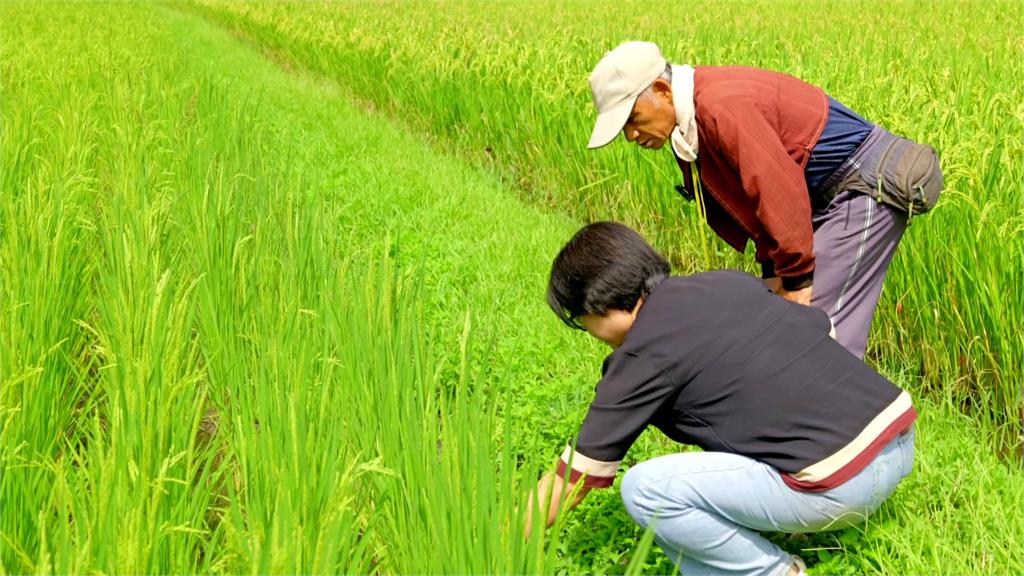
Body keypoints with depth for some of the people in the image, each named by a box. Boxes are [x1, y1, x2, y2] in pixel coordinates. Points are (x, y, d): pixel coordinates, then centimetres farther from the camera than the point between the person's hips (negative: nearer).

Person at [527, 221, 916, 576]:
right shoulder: (731, 282, 13)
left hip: (843, 485, -9)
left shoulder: (643, 354, -5)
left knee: (646, 490, -8)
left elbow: (574, 476, 1)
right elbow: (822, 326, 28)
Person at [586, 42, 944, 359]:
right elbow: (746, 202, 12)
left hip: (866, 188, -10)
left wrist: (796, 279, -21)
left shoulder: (720, 107, -27)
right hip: (827, 198, 10)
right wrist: (772, 268, 6)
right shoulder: (689, 124, 5)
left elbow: (780, 192, -28)